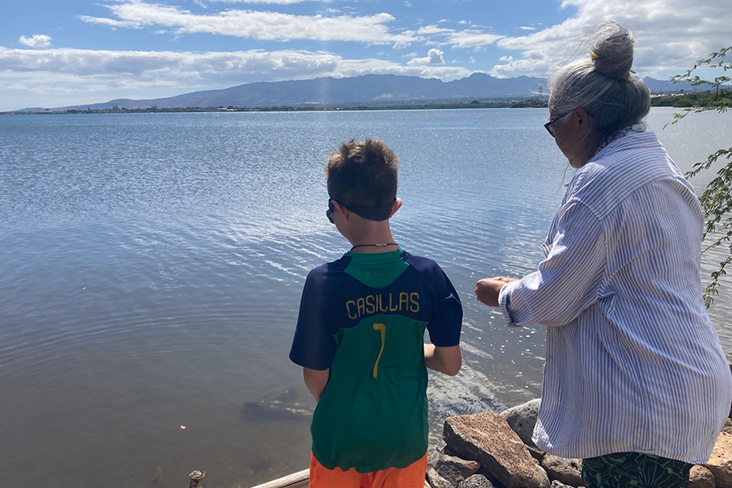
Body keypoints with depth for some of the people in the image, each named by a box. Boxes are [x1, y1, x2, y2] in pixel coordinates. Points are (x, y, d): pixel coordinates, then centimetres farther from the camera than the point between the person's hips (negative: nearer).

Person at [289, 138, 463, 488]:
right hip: (406, 439, 2)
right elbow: (451, 364, -8)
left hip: (341, 439, -2)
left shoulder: (323, 283, -23)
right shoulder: (428, 276, -16)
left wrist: (334, 411, 7)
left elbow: (315, 378, -14)